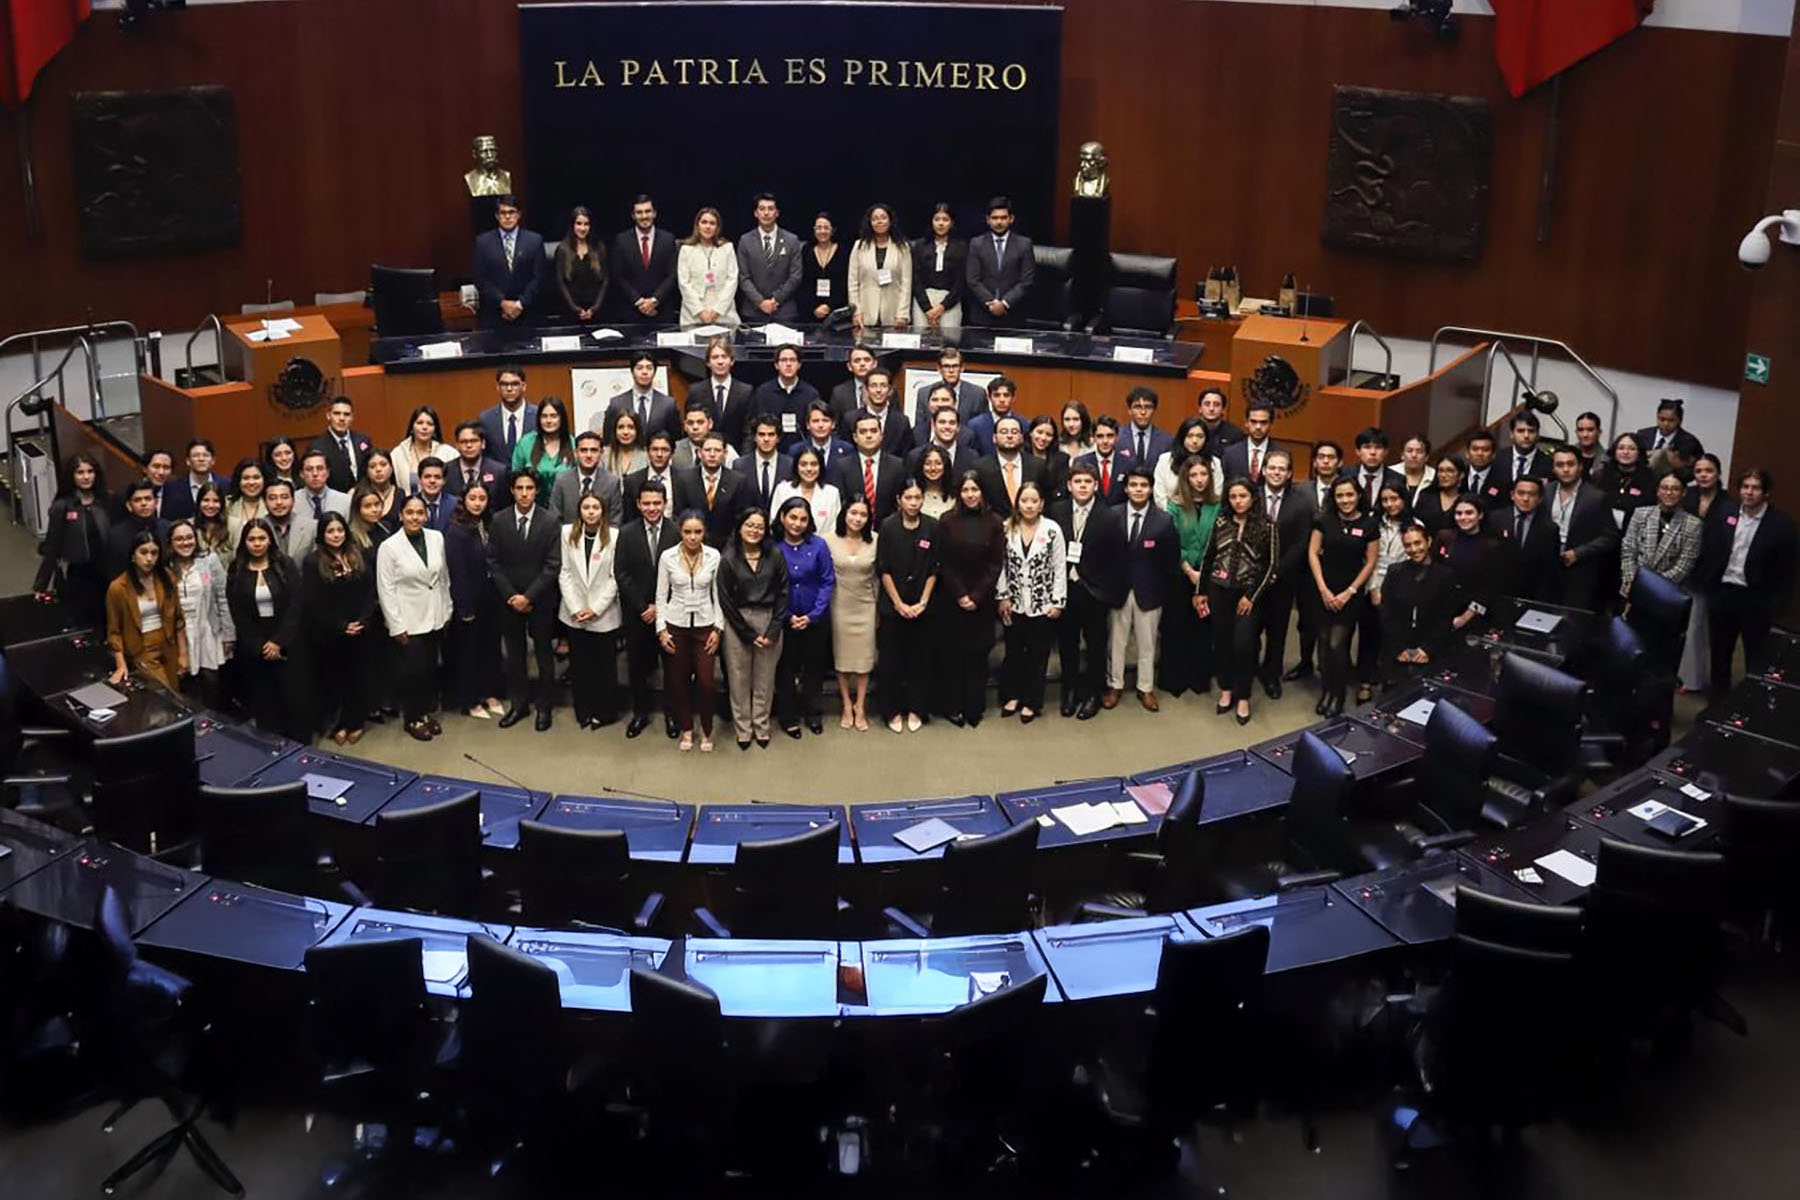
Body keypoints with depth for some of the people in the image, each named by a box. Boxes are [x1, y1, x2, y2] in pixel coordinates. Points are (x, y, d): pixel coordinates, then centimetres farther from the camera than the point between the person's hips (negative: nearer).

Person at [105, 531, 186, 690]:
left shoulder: (166, 577, -1)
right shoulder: (118, 588, -11)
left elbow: (178, 618, 5)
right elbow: (114, 631, -6)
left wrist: (183, 653, 4)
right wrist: (121, 665, -12)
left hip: (168, 650, 4)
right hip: (142, 653, -4)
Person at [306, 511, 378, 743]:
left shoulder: (360, 557, 5)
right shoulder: (312, 562, -6)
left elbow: (370, 591, 3)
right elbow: (313, 603, -10)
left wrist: (363, 621, -11)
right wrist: (341, 626, -13)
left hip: (361, 631, 3)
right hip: (328, 635, -3)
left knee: (360, 678, 8)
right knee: (334, 679, 8)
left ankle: (354, 723, 21)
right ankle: (336, 724, 21)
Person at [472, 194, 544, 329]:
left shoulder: (535, 241, 5)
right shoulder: (482, 242, 4)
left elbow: (538, 278, 1)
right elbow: (480, 279, 0)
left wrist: (520, 304, -9)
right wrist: (502, 303, -10)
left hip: (526, 315, 0)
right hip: (493, 316, 0)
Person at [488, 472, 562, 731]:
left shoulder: (550, 521, -7)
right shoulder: (498, 521, -1)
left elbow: (552, 565, -9)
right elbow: (493, 562, 0)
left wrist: (528, 596, -14)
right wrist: (510, 596, -9)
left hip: (540, 600, -2)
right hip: (509, 600, 2)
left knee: (544, 654, 8)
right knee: (514, 654, 10)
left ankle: (545, 707, 19)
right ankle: (518, 704, 21)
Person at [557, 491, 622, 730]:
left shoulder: (614, 536, -8)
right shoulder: (567, 533, -1)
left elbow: (615, 577, -7)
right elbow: (564, 573, 0)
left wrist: (596, 609, -10)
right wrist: (575, 608, -8)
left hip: (604, 615, -2)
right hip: (574, 615, 2)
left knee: (605, 666, 7)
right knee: (579, 665, 10)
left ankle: (605, 712, 21)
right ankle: (583, 712, 22)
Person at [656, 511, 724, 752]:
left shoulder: (714, 556, -6)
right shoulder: (667, 557, -6)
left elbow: (718, 595, 1)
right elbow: (661, 596, 0)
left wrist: (718, 628, -4)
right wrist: (661, 630, -5)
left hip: (705, 626, -1)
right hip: (676, 625, 1)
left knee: (706, 682, -4)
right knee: (678, 680, 8)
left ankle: (706, 730, 17)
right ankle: (686, 729, 27)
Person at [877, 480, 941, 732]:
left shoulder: (932, 527, -2)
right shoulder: (888, 527, -6)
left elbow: (933, 569, 1)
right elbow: (884, 569, -4)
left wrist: (922, 602, -6)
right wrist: (899, 604, -7)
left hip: (921, 605, 1)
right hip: (892, 605, -1)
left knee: (920, 658, 6)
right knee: (891, 658, 3)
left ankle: (915, 709, 18)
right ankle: (893, 711, 14)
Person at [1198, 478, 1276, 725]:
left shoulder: (1266, 526, -5)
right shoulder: (1220, 522, 4)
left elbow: (1271, 565, -5)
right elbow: (1208, 557, 9)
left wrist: (1252, 596, -7)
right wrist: (1200, 591, 7)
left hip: (1247, 593, -3)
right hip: (1218, 590, 3)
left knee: (1243, 644, -8)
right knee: (1221, 640, 8)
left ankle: (1243, 697, 7)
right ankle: (1226, 689, 24)